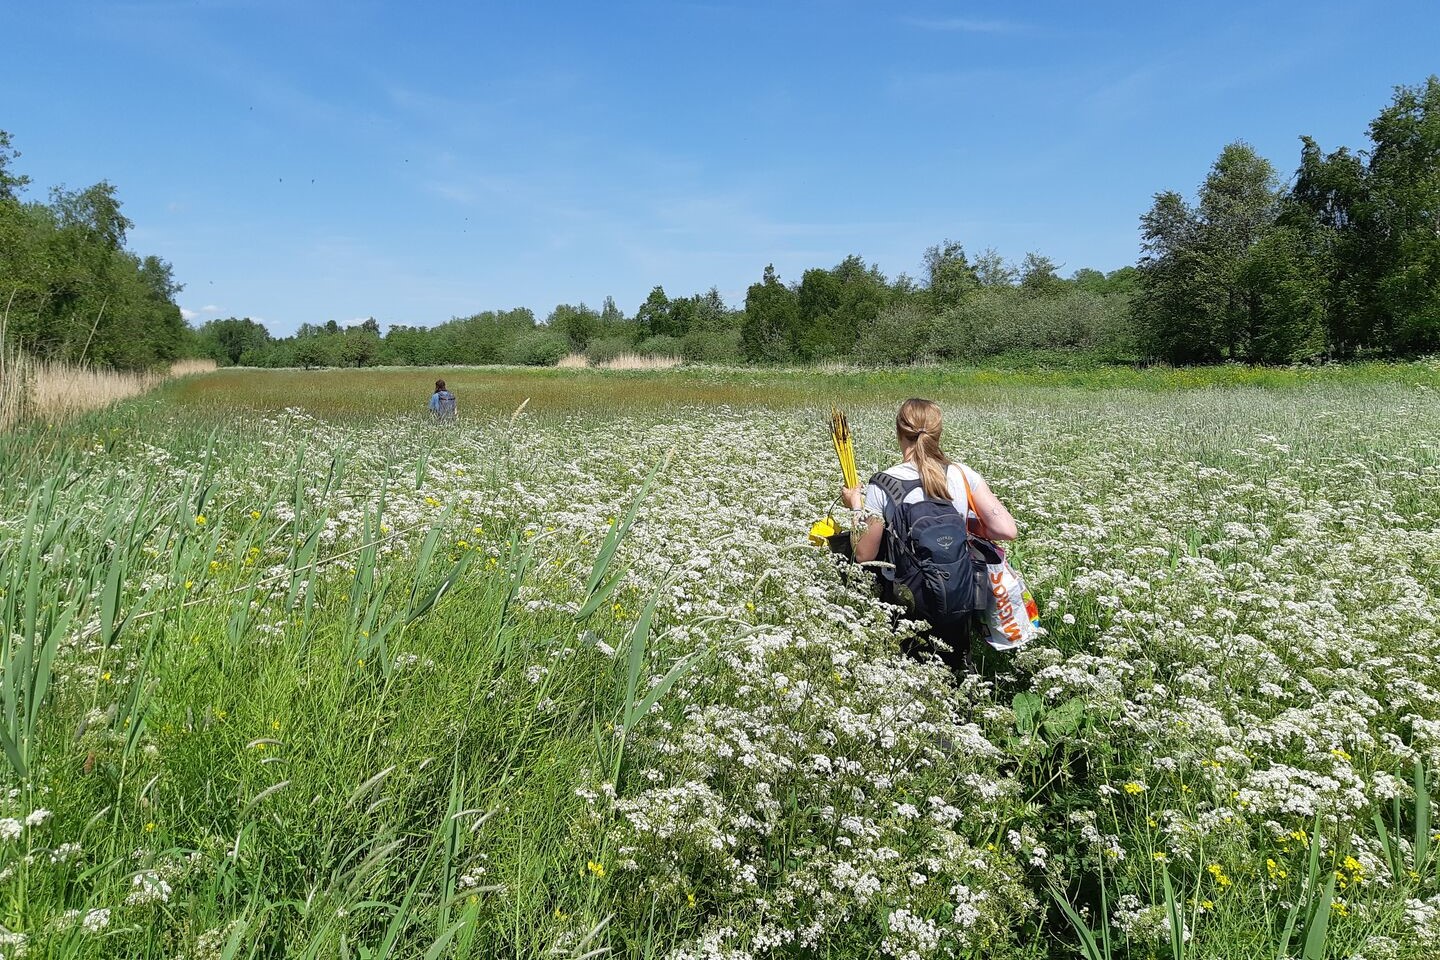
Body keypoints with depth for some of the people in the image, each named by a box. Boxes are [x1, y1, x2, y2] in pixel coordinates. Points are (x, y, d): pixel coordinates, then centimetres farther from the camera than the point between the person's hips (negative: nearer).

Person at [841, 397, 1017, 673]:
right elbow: (1007, 530, -11)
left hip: (903, 600, -3)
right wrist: (968, 526, 6)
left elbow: (864, 556, -7)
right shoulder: (963, 475, -6)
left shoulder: (882, 485, -13)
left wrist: (856, 507, 5)